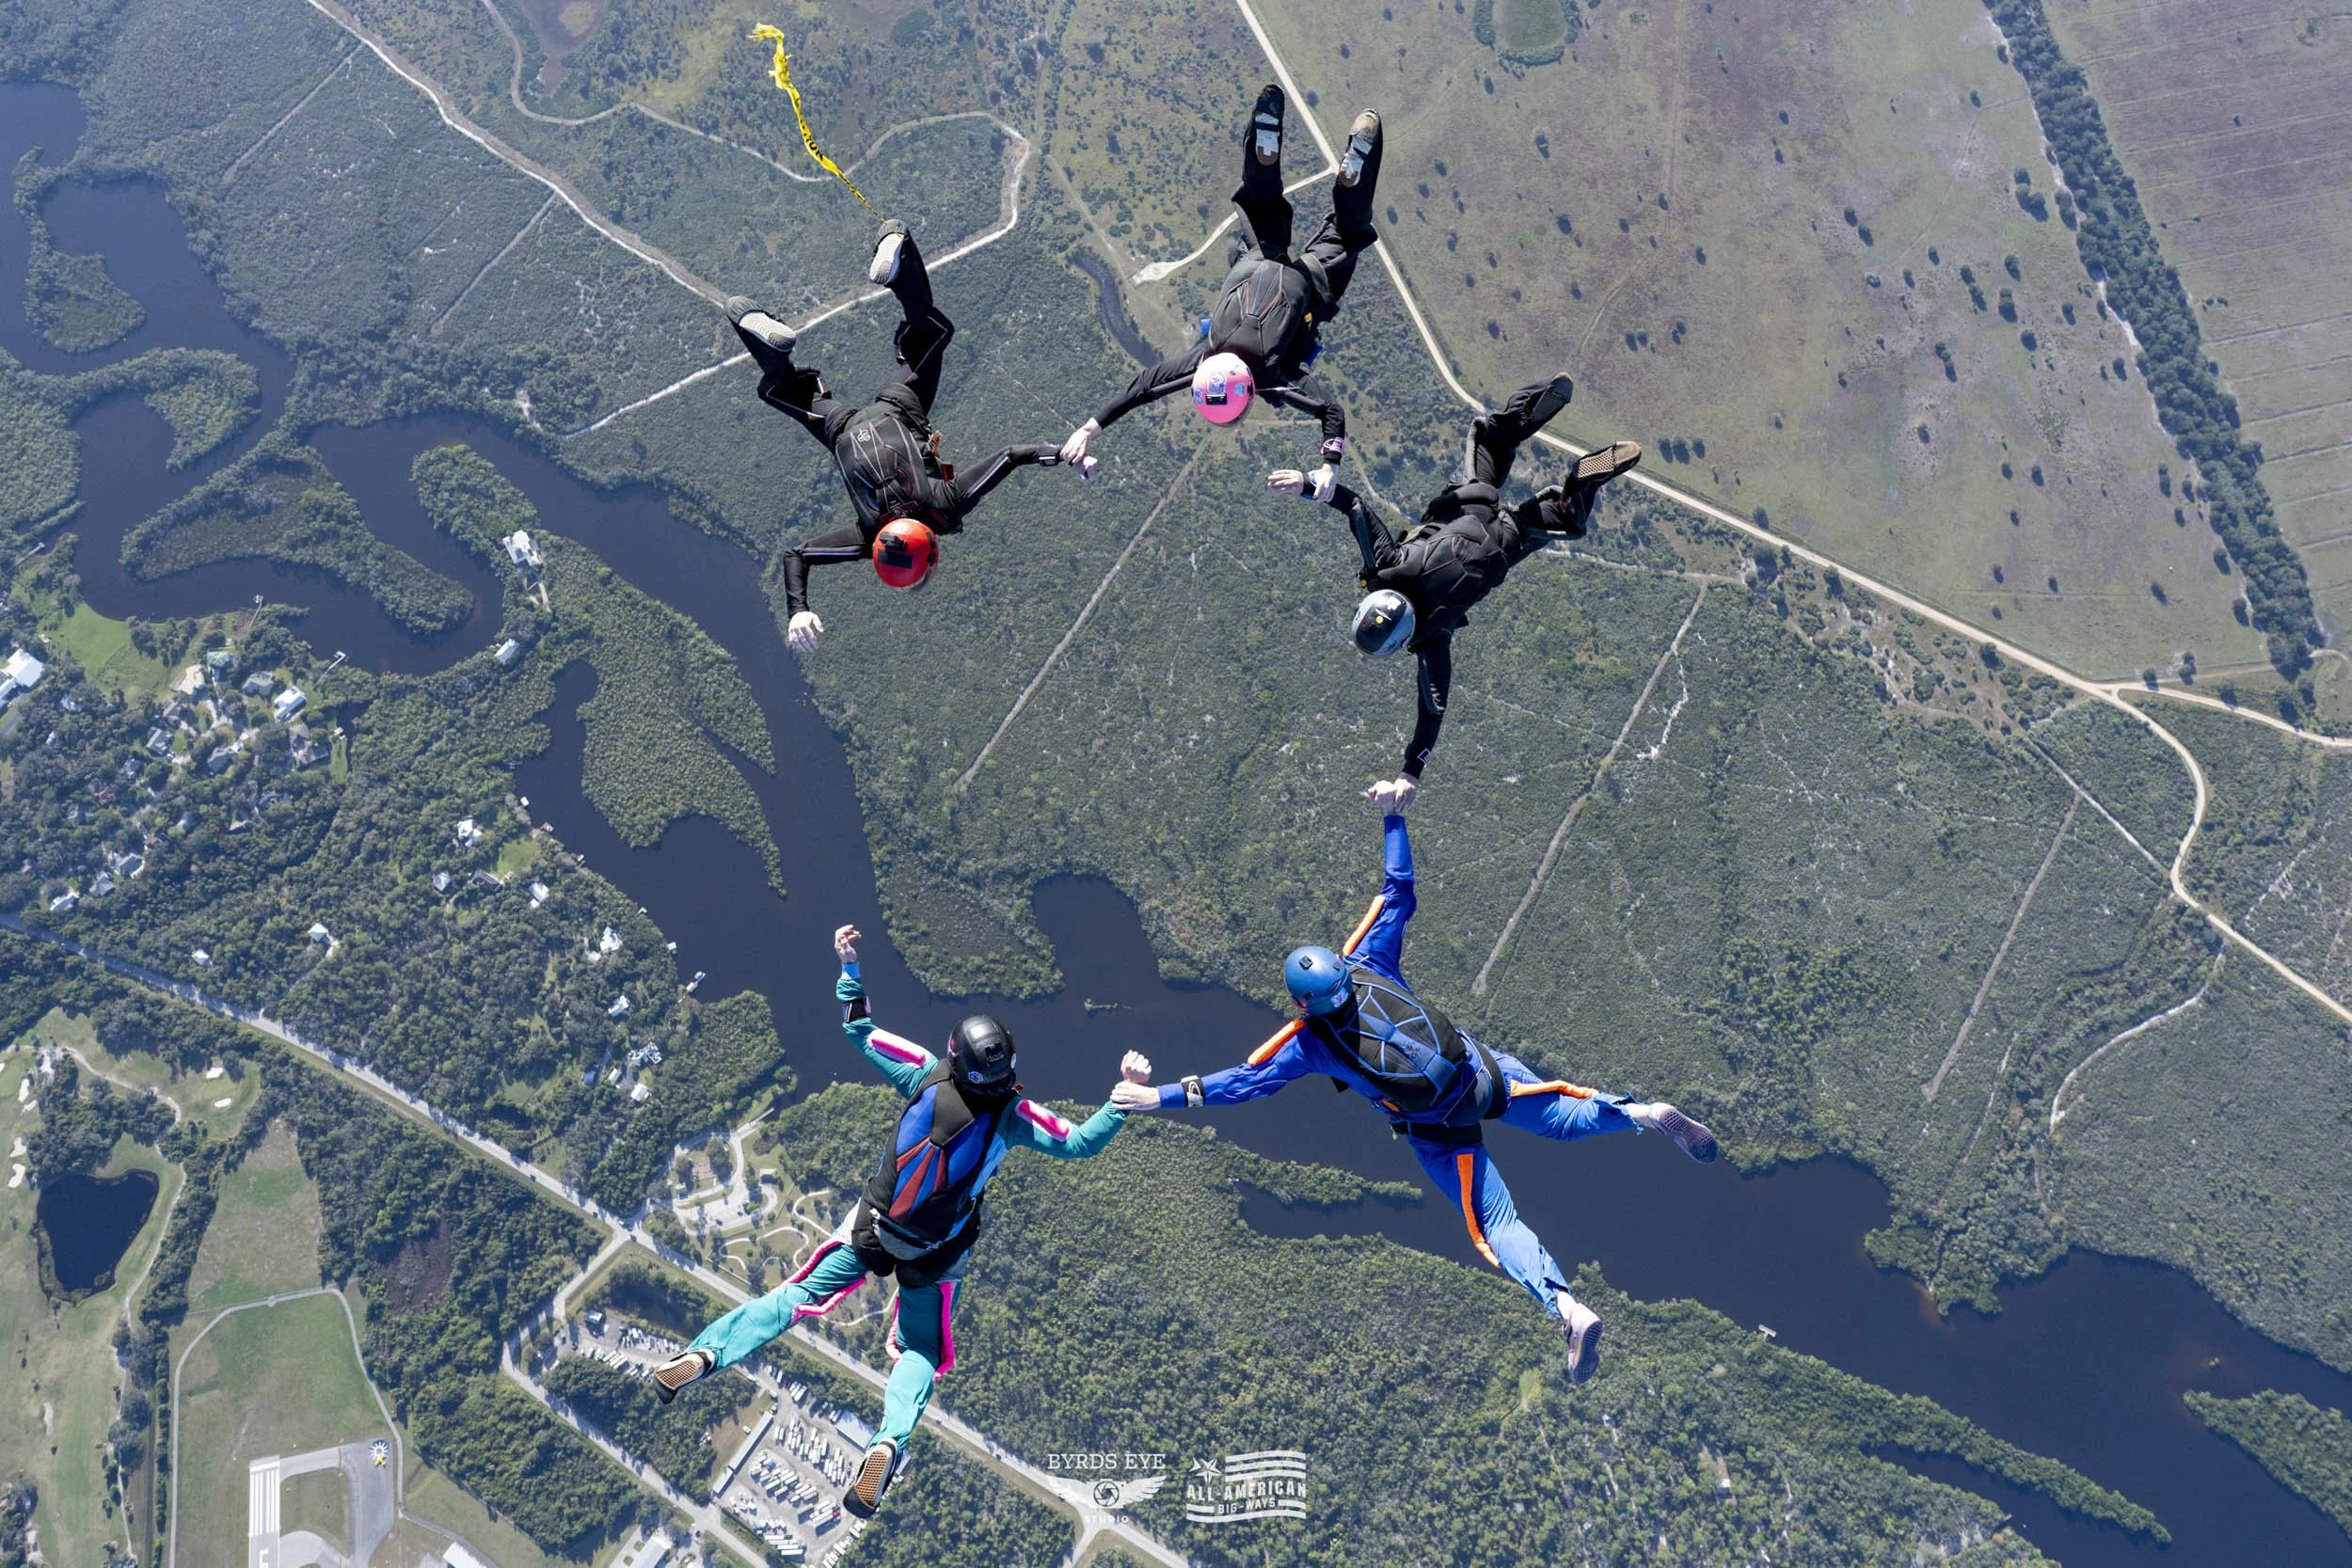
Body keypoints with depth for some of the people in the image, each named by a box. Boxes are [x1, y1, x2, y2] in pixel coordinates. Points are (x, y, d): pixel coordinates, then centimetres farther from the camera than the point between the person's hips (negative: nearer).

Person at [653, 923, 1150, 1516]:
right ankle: (889, 1442, -13)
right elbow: (1081, 1143, -10)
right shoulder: (1014, 1114, -19)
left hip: (872, 1227, 1)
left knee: (797, 1297, 11)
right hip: (934, 1254, -1)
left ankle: (703, 1354, -7)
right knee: (920, 1352, 13)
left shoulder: (927, 1075, -15)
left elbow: (859, 1030, -5)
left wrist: (849, 967, 0)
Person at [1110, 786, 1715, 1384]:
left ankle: (1566, 1307, -14)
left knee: (1497, 1225, 5)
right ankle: (1644, 1113, -7)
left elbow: (1246, 1081, -11)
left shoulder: (1309, 1046, -15)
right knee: (1567, 1116, 20)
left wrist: (1164, 1096, -4)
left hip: (1439, 1134, -3)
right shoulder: (1369, 965, -9)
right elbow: (1398, 892, -3)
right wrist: (1392, 817, 1)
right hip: (1485, 1070, 3)